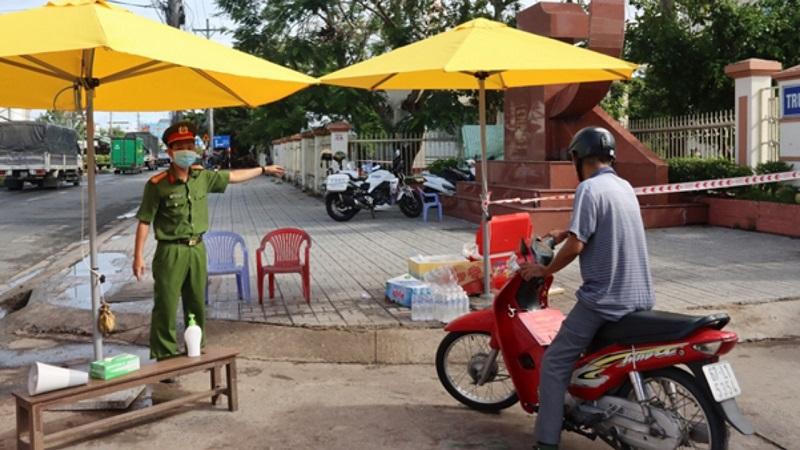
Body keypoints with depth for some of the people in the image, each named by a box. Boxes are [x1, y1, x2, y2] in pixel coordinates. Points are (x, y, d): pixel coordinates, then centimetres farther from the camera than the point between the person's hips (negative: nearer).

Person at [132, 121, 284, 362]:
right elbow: (144, 221, -10)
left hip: (197, 249, 6)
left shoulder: (202, 176, 3)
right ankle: (164, 357, 9)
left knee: (197, 305, 15)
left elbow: (232, 176, 19)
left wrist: (264, 170, 28)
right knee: (166, 307, -2)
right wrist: (138, 256, -13)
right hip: (171, 252, -5)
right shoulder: (157, 184, -12)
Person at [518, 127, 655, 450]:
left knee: (555, 363, 1)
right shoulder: (624, 186, 12)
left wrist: (544, 270, -6)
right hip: (640, 297, 9)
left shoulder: (590, 188, -14)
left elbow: (576, 246, -20)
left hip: (605, 299, -8)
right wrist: (566, 232, 32)